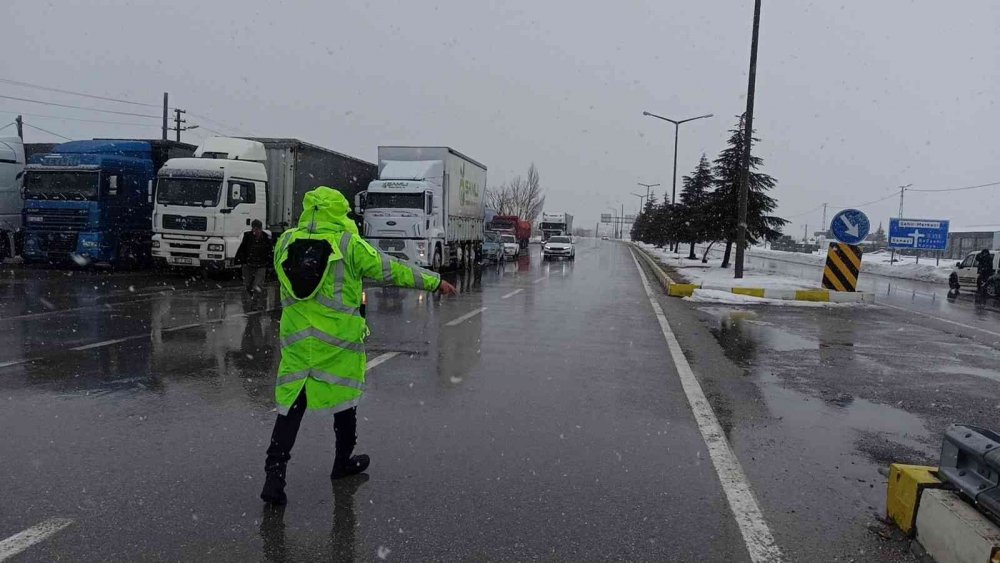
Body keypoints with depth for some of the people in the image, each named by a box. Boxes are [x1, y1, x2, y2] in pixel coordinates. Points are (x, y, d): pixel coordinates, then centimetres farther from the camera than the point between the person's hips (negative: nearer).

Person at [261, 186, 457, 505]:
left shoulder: (284, 242, 4)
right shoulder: (348, 244, -10)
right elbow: (391, 270, -6)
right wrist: (435, 282, 3)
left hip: (296, 340, 3)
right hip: (339, 341, -3)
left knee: (290, 405, 6)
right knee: (344, 398, 15)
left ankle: (274, 474, -2)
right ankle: (344, 462, 31)